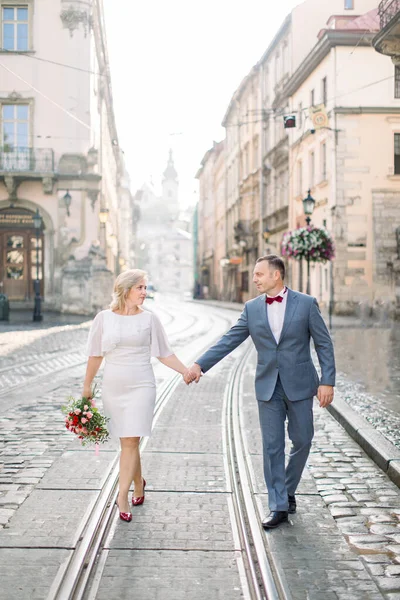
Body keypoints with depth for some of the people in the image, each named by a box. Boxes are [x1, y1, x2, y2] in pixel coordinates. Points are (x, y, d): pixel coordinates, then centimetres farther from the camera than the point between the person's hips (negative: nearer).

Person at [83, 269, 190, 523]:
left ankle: (123, 497, -5)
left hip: (141, 387, -2)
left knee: (131, 442, -8)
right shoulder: (104, 318, 1)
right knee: (127, 442, 10)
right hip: (113, 388, 2)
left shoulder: (149, 318, 0)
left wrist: (187, 371, -5)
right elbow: (96, 355, 8)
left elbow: (164, 354, 4)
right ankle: (139, 483, 33)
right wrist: (87, 386, 11)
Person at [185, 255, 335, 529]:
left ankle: (288, 490, 32)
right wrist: (200, 365, -6)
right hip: (268, 388, 2)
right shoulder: (252, 308, 3)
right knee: (272, 446, 3)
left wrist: (327, 381, -10)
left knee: (302, 441, 8)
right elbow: (229, 341, 3)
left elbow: (324, 343, -3)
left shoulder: (306, 303, -5)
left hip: (299, 385, -2)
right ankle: (279, 506, 10)